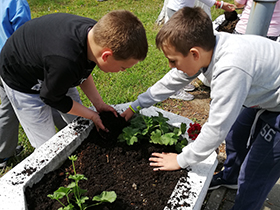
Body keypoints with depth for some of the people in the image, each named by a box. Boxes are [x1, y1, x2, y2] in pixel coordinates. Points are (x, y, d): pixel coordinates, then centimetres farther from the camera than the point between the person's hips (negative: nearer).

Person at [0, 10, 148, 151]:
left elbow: (83, 72, -1)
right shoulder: (65, 63, -46)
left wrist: (99, 104, -6)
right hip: (21, 81, -7)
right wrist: (92, 115, -14)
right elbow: (51, 98, -23)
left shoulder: (97, 32, -22)